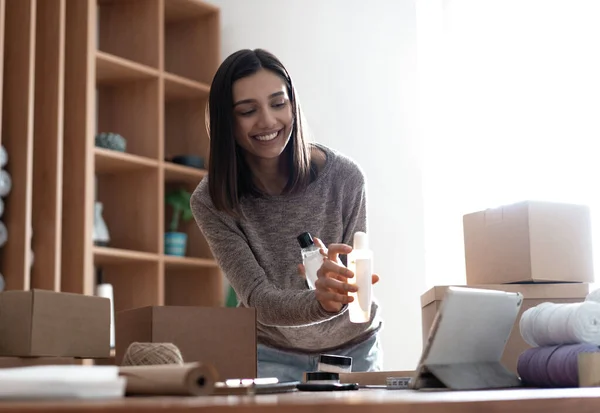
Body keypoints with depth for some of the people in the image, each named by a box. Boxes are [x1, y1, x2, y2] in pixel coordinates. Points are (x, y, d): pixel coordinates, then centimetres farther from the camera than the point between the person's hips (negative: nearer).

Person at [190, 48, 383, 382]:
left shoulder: (345, 177, -18)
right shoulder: (211, 201, -18)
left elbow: (352, 286, -14)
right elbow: (258, 299, -23)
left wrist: (338, 277, -38)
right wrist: (321, 301, -44)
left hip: (354, 348, 1)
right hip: (271, 353, -1)